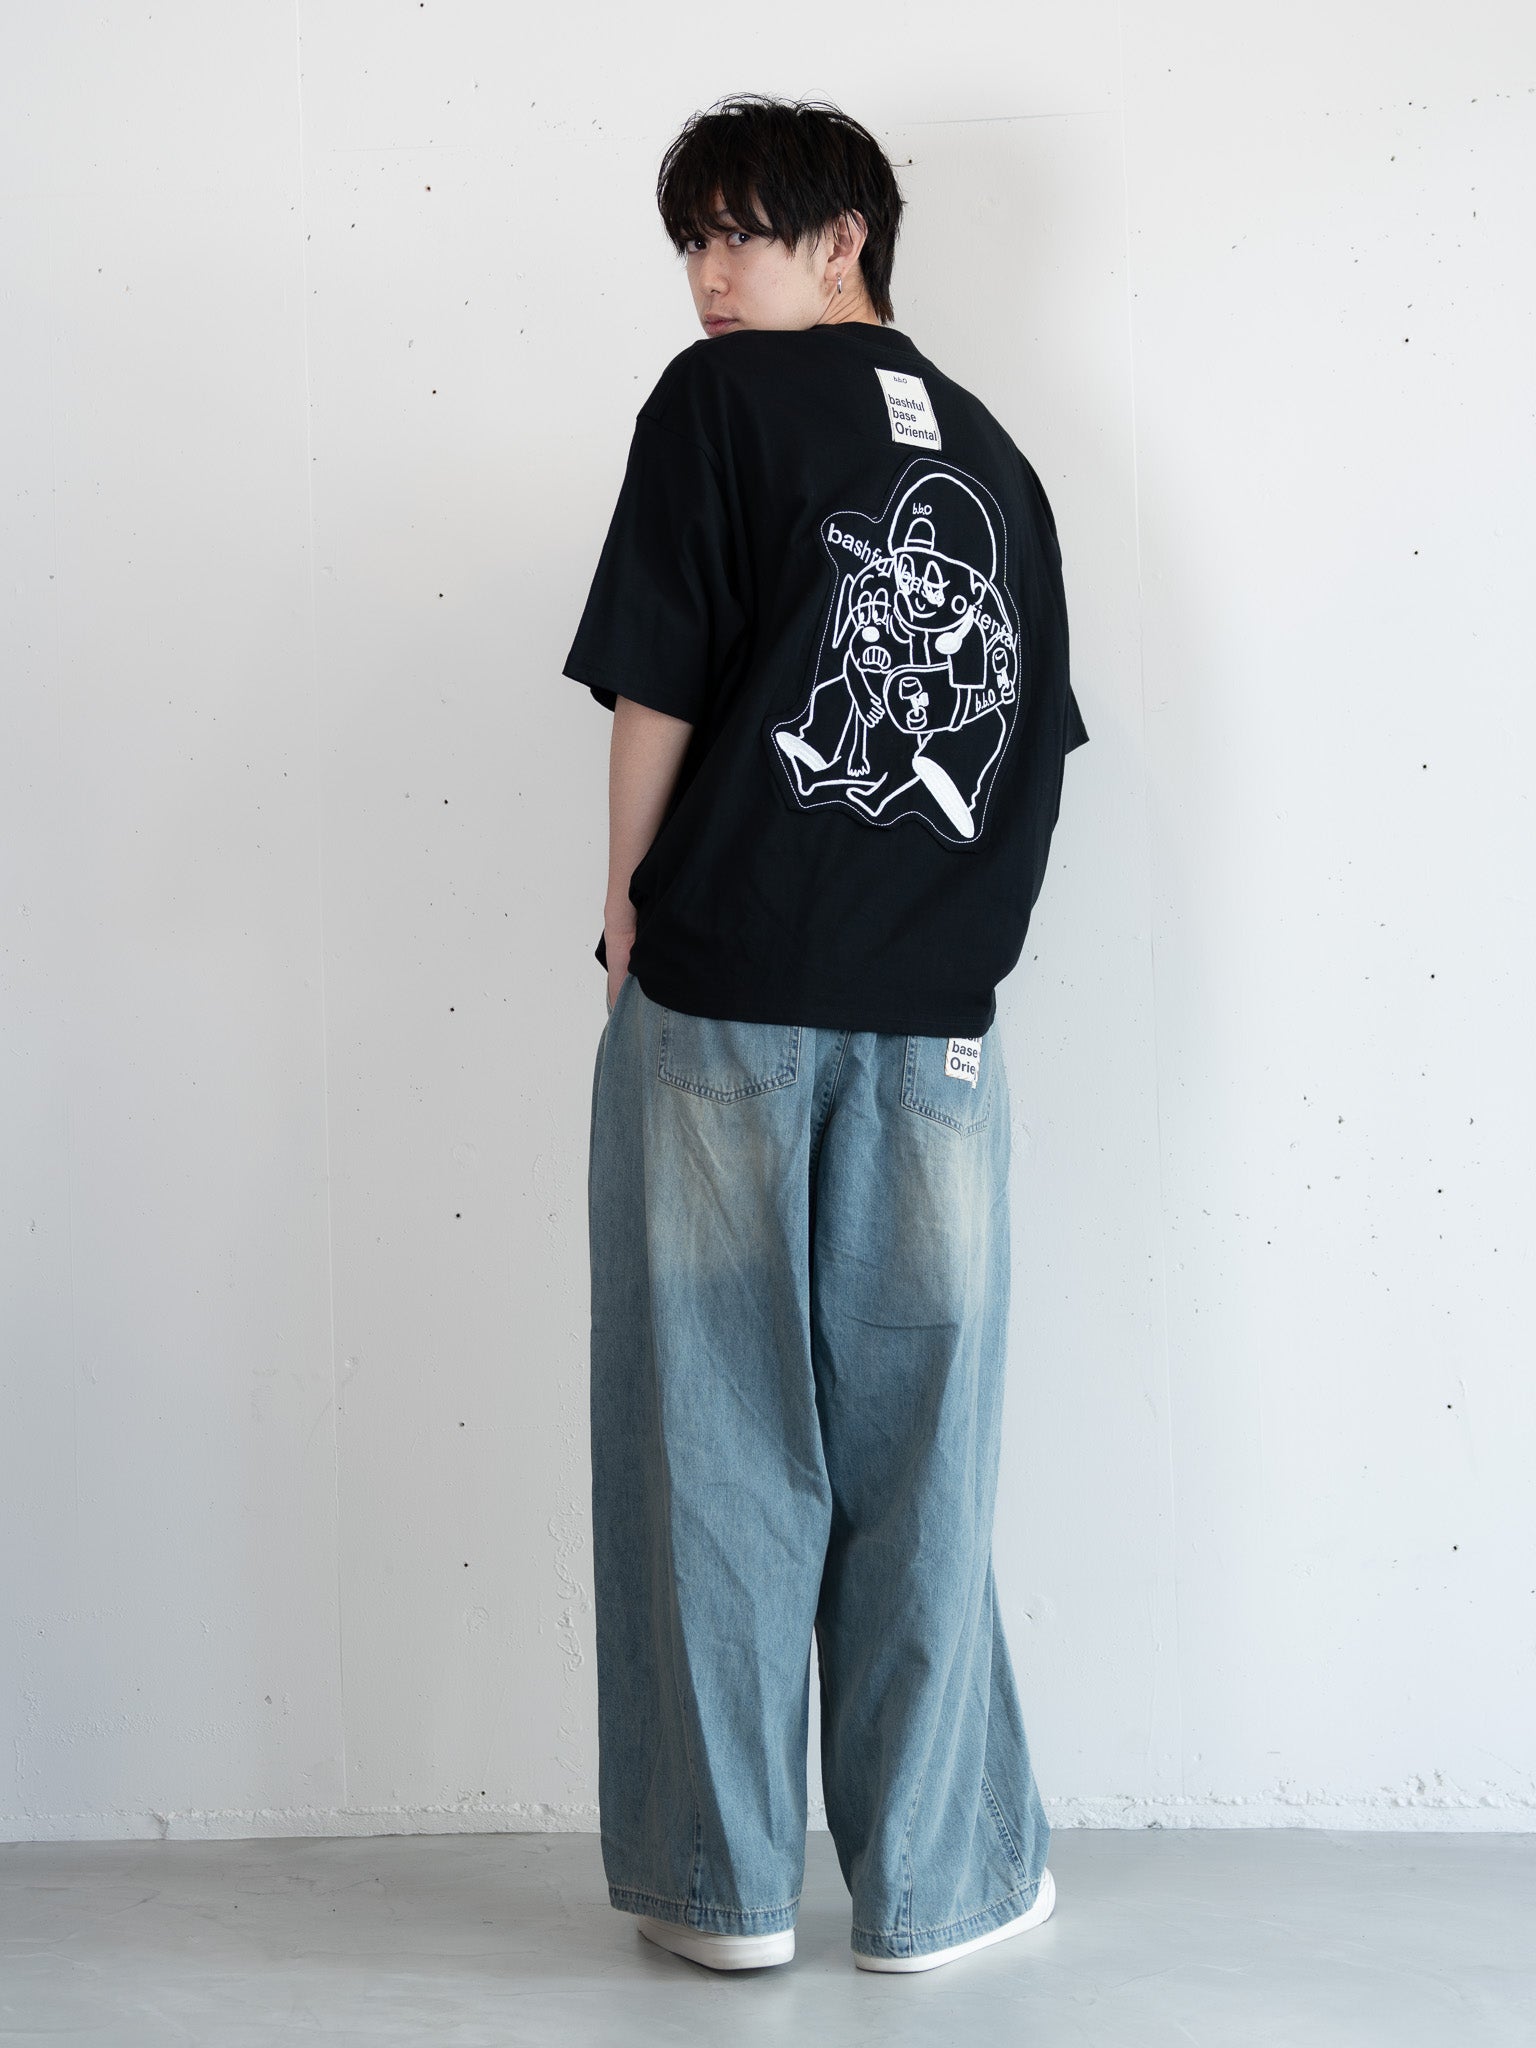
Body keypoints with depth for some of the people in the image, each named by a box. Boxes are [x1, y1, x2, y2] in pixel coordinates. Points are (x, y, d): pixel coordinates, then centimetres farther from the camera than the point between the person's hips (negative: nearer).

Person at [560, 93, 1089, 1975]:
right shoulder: (992, 455, 14)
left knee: (719, 1441, 5)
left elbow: (657, 691, -7)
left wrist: (629, 910, 5)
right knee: (917, 1454, 8)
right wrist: (952, 938, 15)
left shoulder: (723, 399, 0)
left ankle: (727, 1882, 12)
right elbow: (1038, 744, 13)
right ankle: (935, 1879, 16)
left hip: (723, 991, -4)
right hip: (937, 1016, 4)